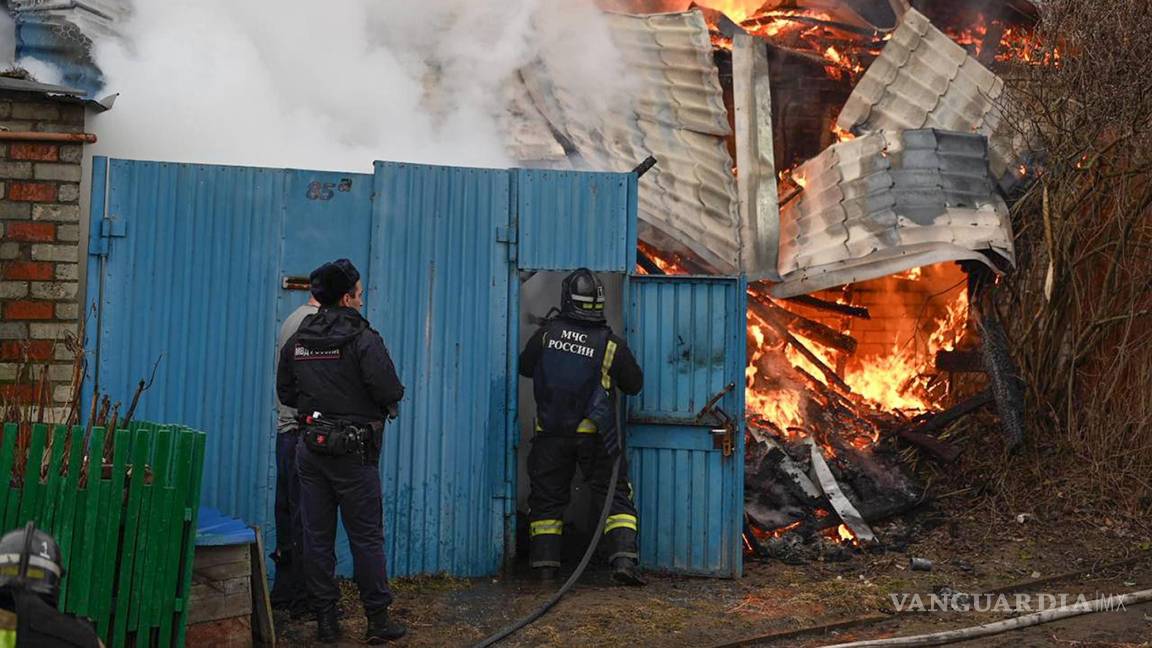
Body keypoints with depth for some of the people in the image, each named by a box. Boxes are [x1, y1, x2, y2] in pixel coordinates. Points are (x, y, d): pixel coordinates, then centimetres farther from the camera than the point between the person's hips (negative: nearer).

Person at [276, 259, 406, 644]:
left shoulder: (296, 341, 6)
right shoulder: (362, 339, -13)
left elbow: (285, 393, 13)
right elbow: (389, 391, -19)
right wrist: (386, 402, 2)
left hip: (311, 448, 5)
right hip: (353, 451, -5)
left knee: (317, 535, 9)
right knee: (366, 536, 3)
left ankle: (325, 620, 15)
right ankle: (378, 621, 8)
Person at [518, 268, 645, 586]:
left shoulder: (547, 333, -5)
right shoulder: (612, 345, -8)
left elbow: (525, 367, 10)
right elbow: (634, 384, 5)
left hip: (551, 434, 1)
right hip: (594, 436, -1)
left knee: (547, 498, 12)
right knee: (616, 496, 6)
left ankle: (545, 565, 12)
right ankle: (623, 560, -6)